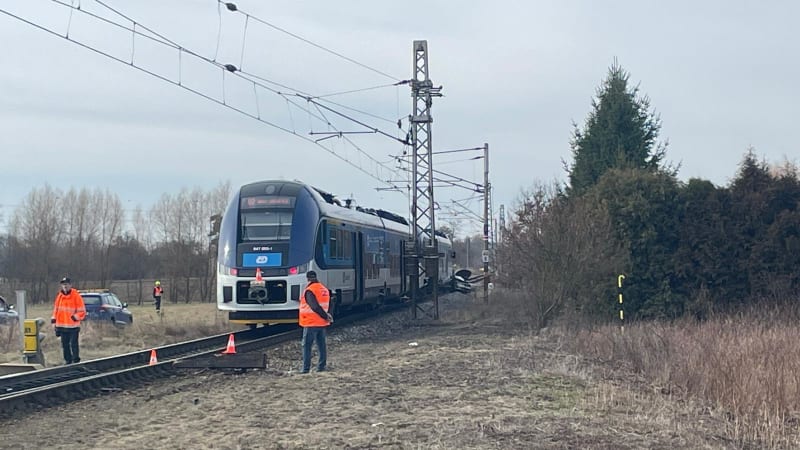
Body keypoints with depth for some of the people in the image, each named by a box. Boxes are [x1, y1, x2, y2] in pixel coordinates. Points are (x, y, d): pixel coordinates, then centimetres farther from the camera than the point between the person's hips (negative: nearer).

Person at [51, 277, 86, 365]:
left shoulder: (76, 296, -6)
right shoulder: (59, 296, 10)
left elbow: (82, 311, -6)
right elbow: (56, 310, 18)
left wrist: (75, 317, -21)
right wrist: (54, 320, 12)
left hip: (73, 326, -5)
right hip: (62, 326, 5)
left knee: (73, 344, -6)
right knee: (65, 345, 10)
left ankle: (76, 361, -1)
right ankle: (68, 361, 20)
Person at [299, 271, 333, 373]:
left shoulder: (309, 291, -15)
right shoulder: (324, 289, 11)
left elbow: (315, 307, -22)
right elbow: (328, 305, 15)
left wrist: (325, 316, -14)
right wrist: (326, 316, 9)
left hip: (311, 323, -7)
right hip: (322, 323, 7)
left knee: (307, 345, -3)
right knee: (321, 345, 12)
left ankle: (306, 368, -6)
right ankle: (322, 366, 14)